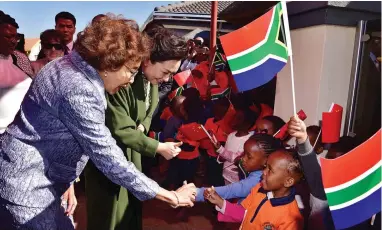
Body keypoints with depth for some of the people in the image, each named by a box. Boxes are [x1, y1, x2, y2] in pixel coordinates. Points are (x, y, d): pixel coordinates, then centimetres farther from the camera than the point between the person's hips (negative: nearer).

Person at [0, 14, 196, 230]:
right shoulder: (79, 90, -27)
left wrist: (66, 182, 10)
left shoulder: (74, 67, 4)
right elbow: (109, 159, -26)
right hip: (25, 185, -9)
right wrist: (170, 196, -20)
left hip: (36, 180, 9)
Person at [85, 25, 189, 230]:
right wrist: (158, 147, -22)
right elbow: (120, 131, -27)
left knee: (132, 207, 21)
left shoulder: (151, 77, -5)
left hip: (131, 151, 8)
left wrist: (142, 126, -8)